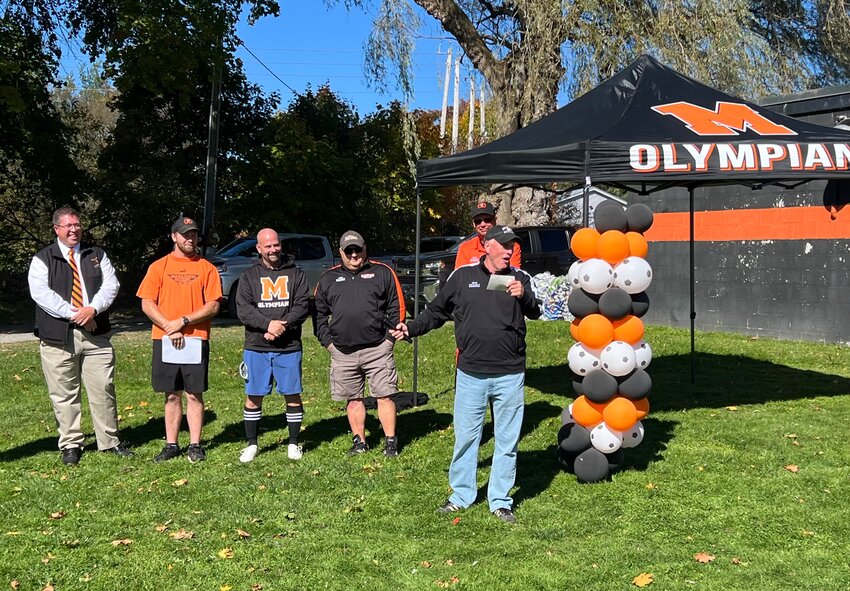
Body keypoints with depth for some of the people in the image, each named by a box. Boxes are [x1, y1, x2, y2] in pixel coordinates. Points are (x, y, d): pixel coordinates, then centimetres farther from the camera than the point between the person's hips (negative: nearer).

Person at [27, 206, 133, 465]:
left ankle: (109, 441, 14)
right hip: (58, 337, -2)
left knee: (103, 390, 3)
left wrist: (92, 309, -14)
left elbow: (111, 284, 3)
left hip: (96, 335, 2)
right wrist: (73, 314, -16)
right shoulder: (42, 259, 5)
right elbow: (41, 293, -8)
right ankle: (70, 444, 14)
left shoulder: (97, 255, 14)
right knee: (64, 394, 3)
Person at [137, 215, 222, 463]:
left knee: (194, 394, 2)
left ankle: (195, 445, 9)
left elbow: (213, 306, -3)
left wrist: (183, 322, -12)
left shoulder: (206, 268, 5)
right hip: (164, 340, 1)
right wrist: (169, 327, -11)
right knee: (172, 395, 8)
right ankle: (171, 445, 16)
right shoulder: (159, 266, 7)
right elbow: (147, 304, 1)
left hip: (196, 339, -1)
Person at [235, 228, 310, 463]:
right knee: (253, 397, 5)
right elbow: (243, 309, -3)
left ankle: (294, 443, 16)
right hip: (256, 347, 1)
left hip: (289, 347, 0)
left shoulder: (295, 274, 8)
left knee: (292, 395, 3)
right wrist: (268, 324, -17)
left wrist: (283, 326, -17)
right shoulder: (249, 276, 8)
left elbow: (302, 305, -2)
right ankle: (251, 444, 18)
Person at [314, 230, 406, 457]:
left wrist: (391, 336, -2)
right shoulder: (328, 278, 13)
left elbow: (397, 307, 5)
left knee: (385, 396, -2)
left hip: (377, 349, -2)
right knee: (353, 399, 9)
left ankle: (390, 441, 7)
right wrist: (327, 341, 7)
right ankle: (359, 441, 21)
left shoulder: (382, 273, 6)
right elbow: (319, 313, 16)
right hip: (342, 352, 3)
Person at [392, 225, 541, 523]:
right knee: (465, 437, 8)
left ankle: (500, 501, 21)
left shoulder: (519, 278, 3)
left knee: (507, 440, 8)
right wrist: (411, 328, -2)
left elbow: (535, 313, -6)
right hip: (470, 375, 0)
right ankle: (461, 495, 24)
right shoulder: (463, 276, 2)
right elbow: (437, 310, 9)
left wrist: (524, 296, -25)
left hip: (510, 375, 1)